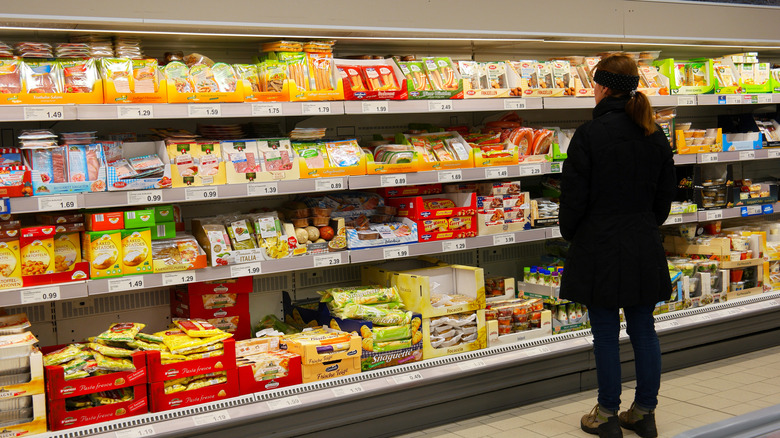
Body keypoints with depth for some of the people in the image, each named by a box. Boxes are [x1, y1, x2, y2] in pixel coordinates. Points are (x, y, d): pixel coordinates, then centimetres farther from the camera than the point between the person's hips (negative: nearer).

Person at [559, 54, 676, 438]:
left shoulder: (589, 135, -15)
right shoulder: (655, 135, 4)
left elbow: (573, 195, -11)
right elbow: (666, 193, 12)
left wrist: (569, 233, 6)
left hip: (600, 247, -5)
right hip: (645, 248, 6)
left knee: (606, 334, 4)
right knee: (643, 330, 12)